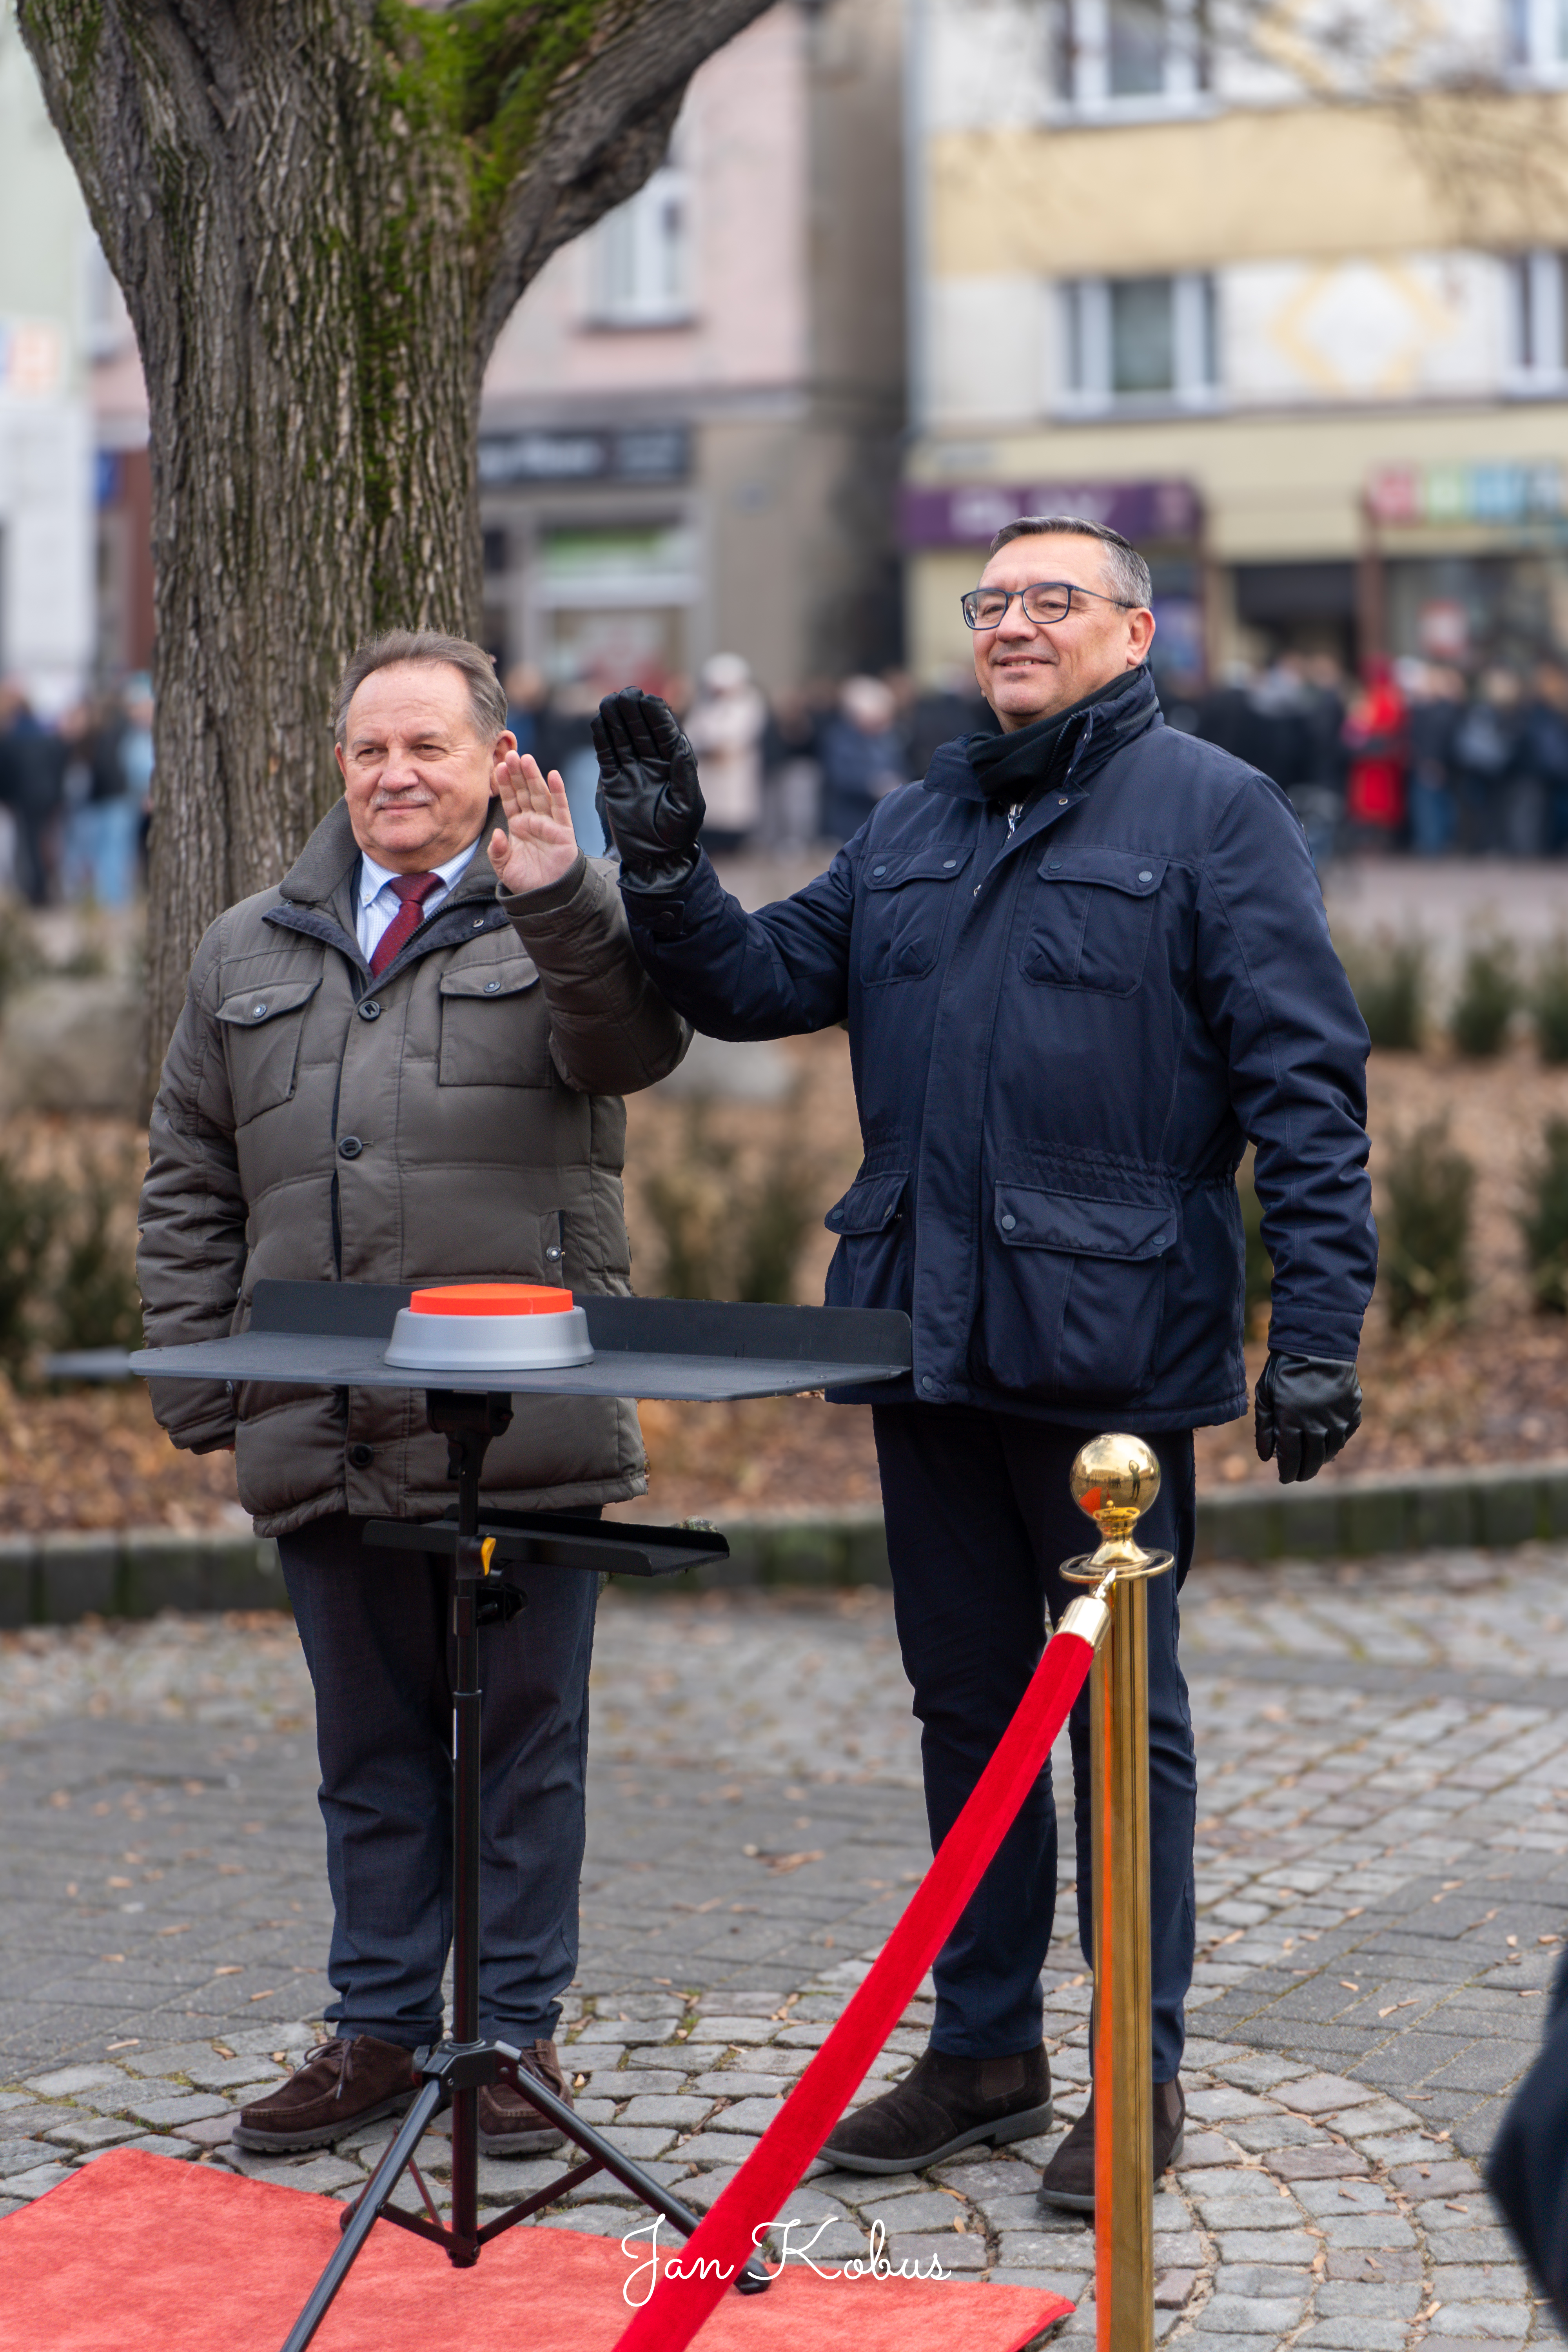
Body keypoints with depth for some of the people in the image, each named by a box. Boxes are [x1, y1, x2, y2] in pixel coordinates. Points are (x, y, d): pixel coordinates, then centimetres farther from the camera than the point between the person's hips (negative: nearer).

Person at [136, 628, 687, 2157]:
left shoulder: (562, 925, 5)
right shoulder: (248, 954, 16)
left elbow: (634, 1044, -16)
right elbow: (188, 1186, 18)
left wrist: (558, 896, -31)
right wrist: (196, 1383, 9)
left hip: (524, 1435, -3)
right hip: (321, 1439, 4)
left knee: (527, 1734, 4)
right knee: (371, 1745, 12)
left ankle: (518, 2031, 15)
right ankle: (381, 2030, 21)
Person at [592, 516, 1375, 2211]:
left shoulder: (1213, 814, -4)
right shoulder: (914, 830, 16)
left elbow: (1308, 1090, -9)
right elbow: (763, 982, 13)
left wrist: (1316, 1333, -16)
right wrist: (664, 871, -6)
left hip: (1110, 1343, -6)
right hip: (928, 1337, 6)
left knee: (1120, 1708, 4)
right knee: (966, 1701, 14)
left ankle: (1138, 2075, 15)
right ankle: (984, 2048, 26)